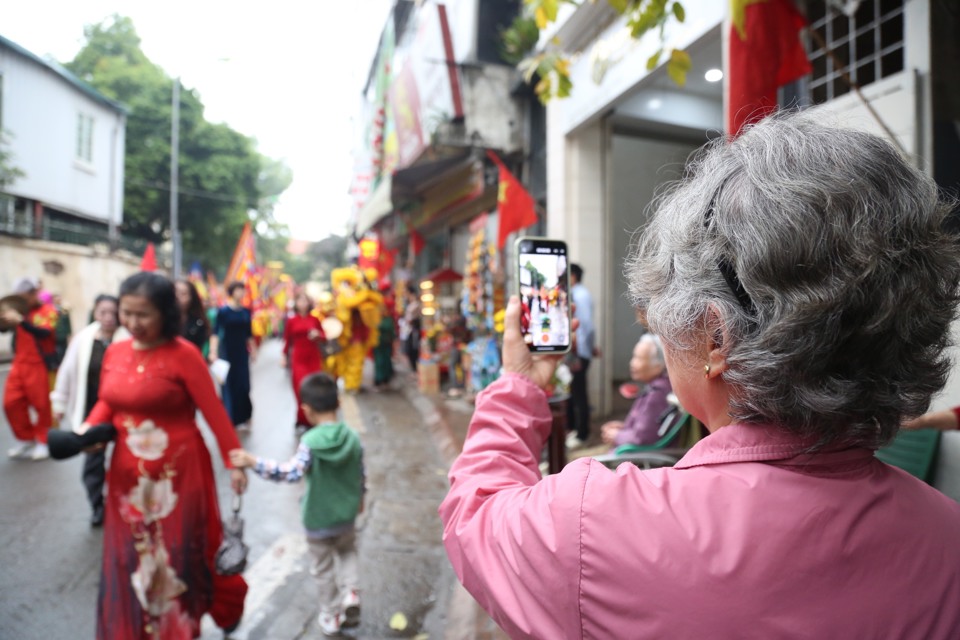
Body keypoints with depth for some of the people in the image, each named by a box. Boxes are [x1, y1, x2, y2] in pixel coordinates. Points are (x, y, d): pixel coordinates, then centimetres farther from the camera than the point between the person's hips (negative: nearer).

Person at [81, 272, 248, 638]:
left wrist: (234, 461, -15)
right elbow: (107, 403, 12)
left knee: (182, 553, 9)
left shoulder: (183, 354, -16)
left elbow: (214, 412, -15)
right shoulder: (114, 352, 2)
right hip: (129, 474, 5)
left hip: (179, 472, -5)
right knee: (132, 557, 15)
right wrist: (87, 430, -9)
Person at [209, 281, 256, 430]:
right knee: (229, 385, 0)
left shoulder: (246, 311, 6)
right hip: (227, 352, -4)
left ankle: (242, 418, 19)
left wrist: (253, 350, 15)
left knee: (243, 385, 5)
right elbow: (215, 332, -12)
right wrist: (213, 352, -21)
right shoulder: (223, 311, -8)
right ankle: (229, 419, 11)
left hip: (242, 351, 4)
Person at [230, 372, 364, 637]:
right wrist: (359, 498, 19)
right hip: (347, 514, 3)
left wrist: (253, 463, -39)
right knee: (347, 552, 30)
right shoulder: (353, 437, -9)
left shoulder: (309, 442, -22)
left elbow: (292, 473, -36)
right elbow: (361, 475, 1)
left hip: (318, 519, -3)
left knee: (324, 569, 17)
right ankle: (351, 591, 11)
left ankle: (330, 617, 30)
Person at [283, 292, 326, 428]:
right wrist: (285, 357, 4)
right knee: (301, 389, -6)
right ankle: (303, 418, 10)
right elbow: (287, 340, 4)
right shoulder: (291, 320, -1)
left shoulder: (315, 319, 3)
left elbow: (324, 337, 7)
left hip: (314, 357, 2)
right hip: (298, 359, -1)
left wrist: (317, 335, -14)